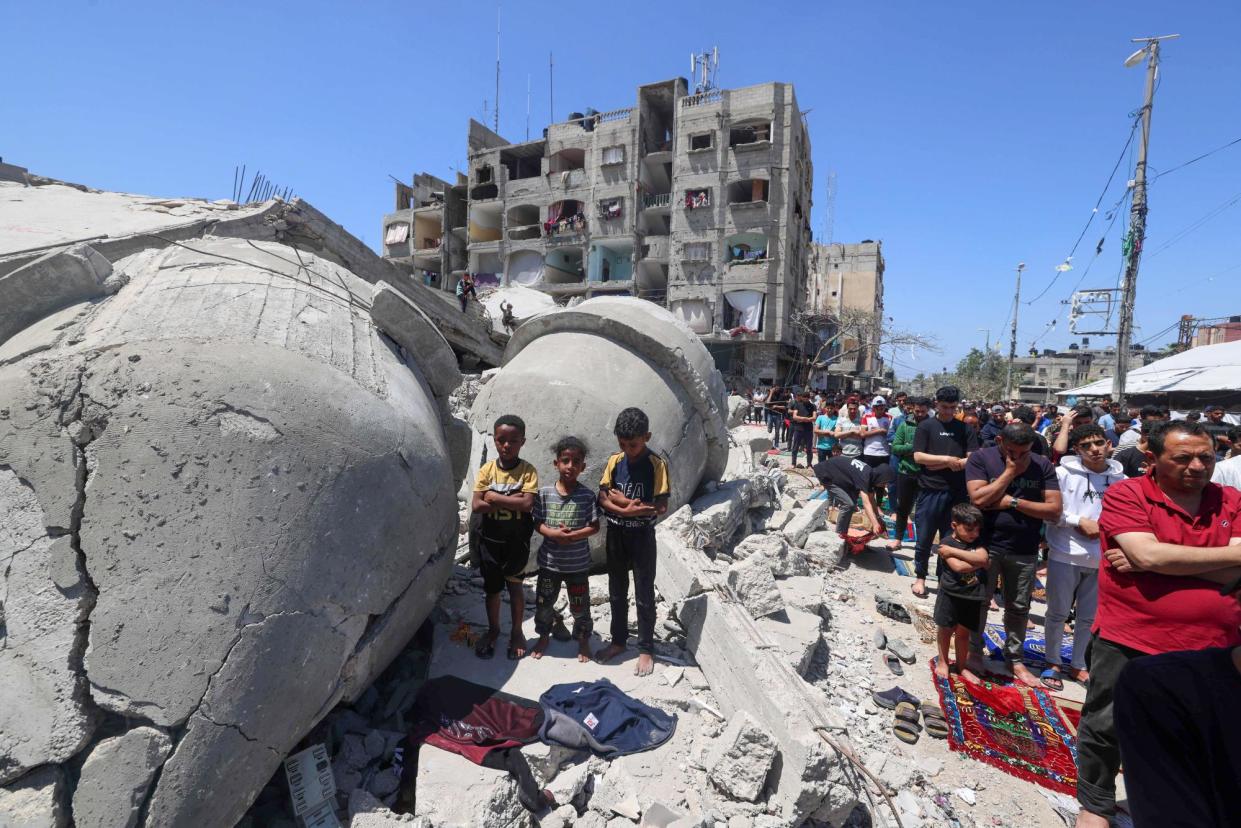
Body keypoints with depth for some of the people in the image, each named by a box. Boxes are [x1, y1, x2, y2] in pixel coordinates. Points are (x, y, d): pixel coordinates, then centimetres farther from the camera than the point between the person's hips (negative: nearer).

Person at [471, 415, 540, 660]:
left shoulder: (527, 471, -11)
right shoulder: (487, 469, -5)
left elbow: (527, 504, -23)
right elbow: (476, 505, -13)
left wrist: (494, 497, -20)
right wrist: (510, 501, -21)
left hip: (516, 541, -2)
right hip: (489, 539, 2)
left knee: (514, 584, 11)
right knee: (491, 586, 16)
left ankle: (516, 631, 31)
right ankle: (493, 629, 37)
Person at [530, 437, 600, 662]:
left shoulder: (587, 496, -11)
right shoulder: (544, 493, -7)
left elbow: (594, 527, -8)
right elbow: (537, 523, -2)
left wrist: (572, 535, -23)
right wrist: (553, 534, -21)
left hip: (578, 564, -2)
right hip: (549, 561, 2)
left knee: (580, 606, 13)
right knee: (543, 603, 17)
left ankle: (583, 640, 37)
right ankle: (544, 636, 42)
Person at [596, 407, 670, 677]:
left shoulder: (657, 465, -12)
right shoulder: (614, 461, -1)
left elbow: (661, 507, -15)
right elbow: (602, 499, -3)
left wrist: (622, 500, -18)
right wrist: (629, 509, -19)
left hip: (642, 536, -4)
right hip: (615, 534, 4)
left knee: (644, 596, 7)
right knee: (616, 592, 16)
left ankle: (646, 649, 23)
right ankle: (618, 640, 34)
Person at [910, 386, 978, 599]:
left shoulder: (965, 429, 7)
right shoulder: (926, 426, 1)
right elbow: (918, 457, -6)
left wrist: (937, 464, -11)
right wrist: (947, 459, -13)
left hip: (957, 493, 2)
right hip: (930, 491, -2)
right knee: (925, 539, 6)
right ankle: (920, 577, 21)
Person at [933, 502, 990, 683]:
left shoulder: (977, 542, 3)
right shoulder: (946, 543, -11)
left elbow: (983, 557, -19)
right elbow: (958, 567, -22)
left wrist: (953, 551, -21)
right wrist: (980, 563, -12)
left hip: (972, 597, 4)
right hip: (950, 594, -4)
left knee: (964, 632, 15)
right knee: (946, 629, 10)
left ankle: (962, 665, 29)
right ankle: (943, 661, 26)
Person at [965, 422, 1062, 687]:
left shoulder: (1042, 466, 0)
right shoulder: (981, 458, -7)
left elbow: (1054, 510, -6)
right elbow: (978, 499, -18)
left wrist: (1013, 501, -15)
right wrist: (1010, 472, -15)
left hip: (1025, 551, 3)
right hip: (986, 545, -2)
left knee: (1019, 608, 15)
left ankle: (1015, 658, 32)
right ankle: (973, 653, 25)